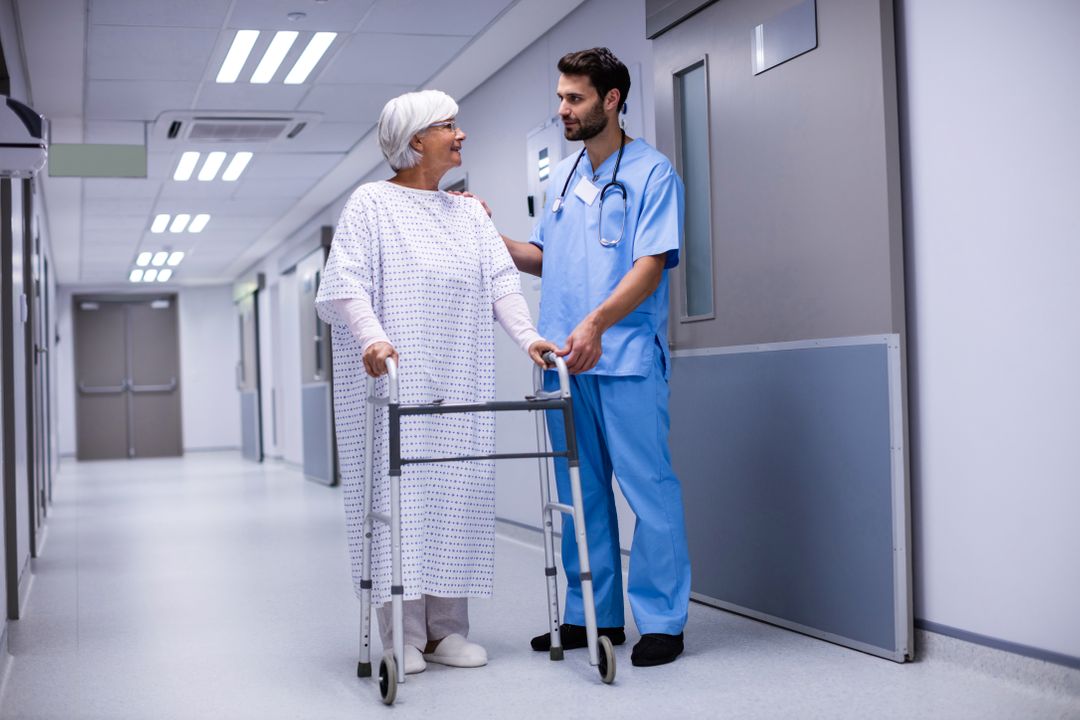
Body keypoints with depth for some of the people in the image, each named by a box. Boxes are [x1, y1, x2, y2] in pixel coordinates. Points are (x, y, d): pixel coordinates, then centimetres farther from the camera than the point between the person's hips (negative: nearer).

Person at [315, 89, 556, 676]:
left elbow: (501, 280, 8)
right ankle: (402, 636, 0)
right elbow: (346, 282, -9)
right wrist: (372, 337, -26)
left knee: (456, 493, 4)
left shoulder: (468, 213, 17)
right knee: (398, 491, -7)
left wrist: (527, 336, -7)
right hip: (392, 379, -5)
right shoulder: (371, 204, 2)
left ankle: (448, 630, 12)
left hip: (457, 384, 5)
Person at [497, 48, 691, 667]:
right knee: (580, 492, 12)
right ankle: (593, 616, 22)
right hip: (564, 360, 7)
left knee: (649, 489, -3)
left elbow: (650, 266, -13)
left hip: (627, 360, -7)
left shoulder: (652, 172, -4)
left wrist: (596, 322, -26)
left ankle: (662, 621, 5)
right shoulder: (563, 177, 17)